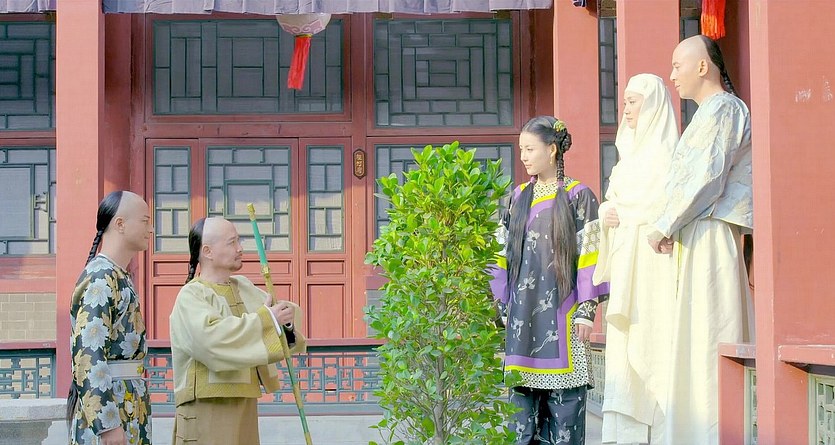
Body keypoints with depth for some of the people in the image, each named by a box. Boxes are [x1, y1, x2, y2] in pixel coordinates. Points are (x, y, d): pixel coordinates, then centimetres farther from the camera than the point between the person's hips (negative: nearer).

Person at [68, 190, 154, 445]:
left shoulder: (119, 276, 16)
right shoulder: (100, 278, -14)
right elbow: (89, 355, -21)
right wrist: (108, 424, -25)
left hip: (128, 403, 10)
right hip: (106, 406, -10)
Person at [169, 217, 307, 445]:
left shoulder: (244, 287, 12)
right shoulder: (191, 296, -10)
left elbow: (291, 311, 15)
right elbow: (210, 336, -28)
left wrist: (288, 320, -10)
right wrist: (265, 319, -23)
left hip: (245, 406, 7)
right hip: (207, 408, -7)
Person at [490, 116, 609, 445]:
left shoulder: (578, 196, -1)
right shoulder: (519, 196, 12)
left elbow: (589, 256, -5)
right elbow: (504, 254, 13)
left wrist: (586, 310, -10)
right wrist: (501, 305, 8)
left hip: (560, 310, -4)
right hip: (523, 312, 4)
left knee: (563, 394, -4)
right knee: (522, 393, 3)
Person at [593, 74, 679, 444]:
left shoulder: (667, 151, -5)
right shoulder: (631, 153, 20)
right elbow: (613, 201, 21)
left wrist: (620, 214, -10)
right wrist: (606, 214, 2)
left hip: (654, 260, -8)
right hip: (625, 261, 8)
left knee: (654, 337, -9)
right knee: (625, 342, 4)